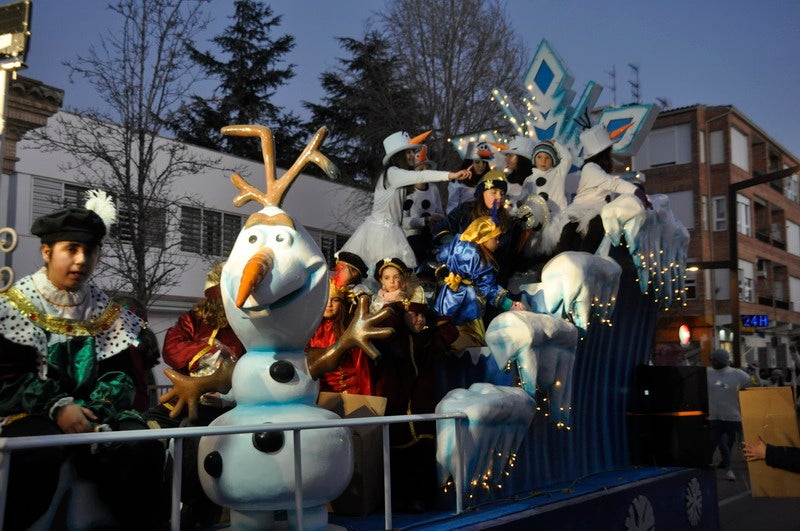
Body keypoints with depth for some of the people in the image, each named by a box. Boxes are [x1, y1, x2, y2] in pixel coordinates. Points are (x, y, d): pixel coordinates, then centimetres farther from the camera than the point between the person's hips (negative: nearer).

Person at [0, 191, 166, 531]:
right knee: (43, 448, -36)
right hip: (29, 413, -3)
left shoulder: (107, 312, 11)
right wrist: (58, 408, -20)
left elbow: (121, 374, 4)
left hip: (93, 410, 3)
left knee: (142, 447, -24)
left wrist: (93, 412, -15)